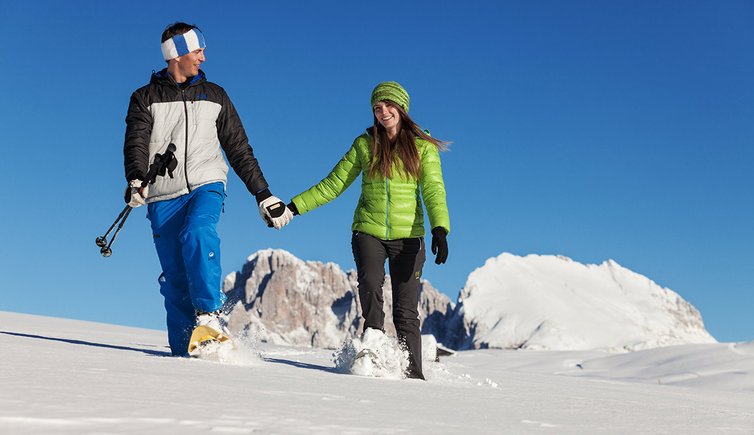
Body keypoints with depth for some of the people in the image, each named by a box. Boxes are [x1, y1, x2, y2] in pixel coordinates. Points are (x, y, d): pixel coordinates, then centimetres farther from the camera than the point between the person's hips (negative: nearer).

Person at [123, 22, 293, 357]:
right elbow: (136, 145, -5)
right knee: (174, 276, -2)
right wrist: (137, 180, -26)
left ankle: (209, 313, -27)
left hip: (206, 185, 0)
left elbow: (239, 150, 16)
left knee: (198, 233, -32)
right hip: (163, 196, 0)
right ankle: (184, 350, 6)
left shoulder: (214, 96, 14)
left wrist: (263, 194, 11)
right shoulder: (145, 98, 9)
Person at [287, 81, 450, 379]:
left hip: (408, 236, -1)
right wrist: (294, 207, 1)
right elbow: (333, 185, 9)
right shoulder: (365, 144, 7)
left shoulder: (423, 147, 3)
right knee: (370, 286, -24)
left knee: (406, 309, -3)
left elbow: (434, 191, -7)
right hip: (369, 231, 1)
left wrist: (440, 230, -25)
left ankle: (412, 372, 4)